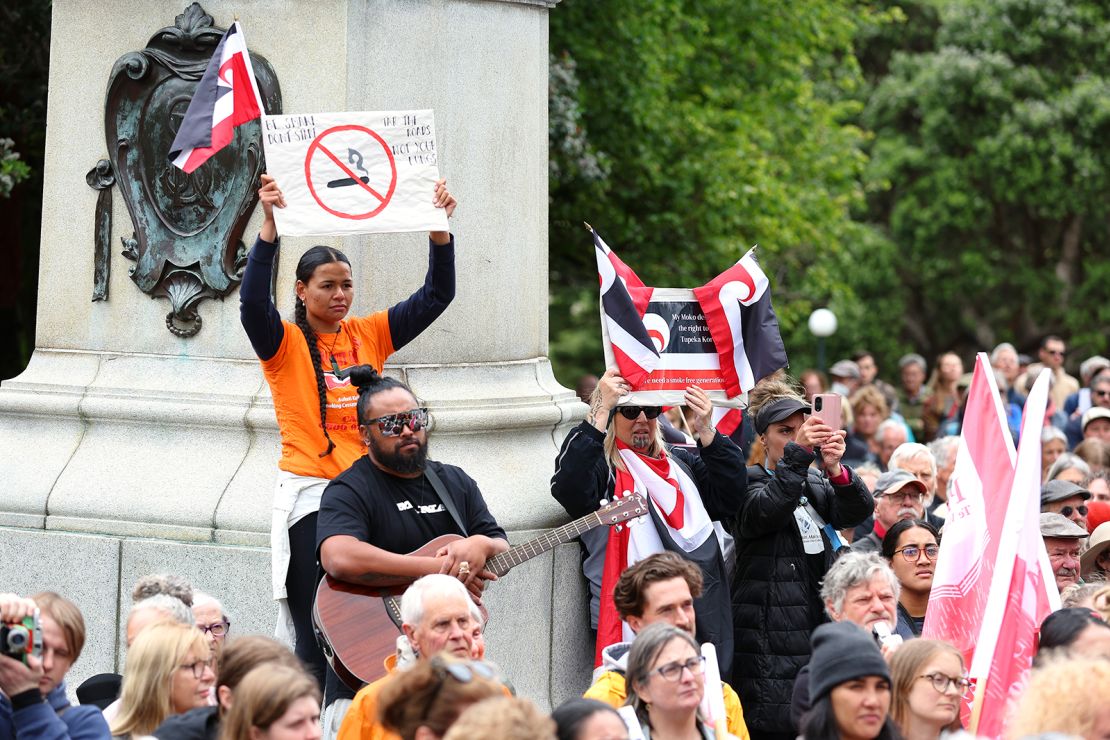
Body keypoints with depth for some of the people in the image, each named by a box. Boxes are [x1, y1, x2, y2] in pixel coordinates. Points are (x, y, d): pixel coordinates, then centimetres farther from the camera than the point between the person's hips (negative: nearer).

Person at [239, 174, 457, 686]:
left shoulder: (370, 334, 12)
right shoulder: (285, 342, 1)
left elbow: (436, 296, 9)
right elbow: (252, 303, -19)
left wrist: (440, 227, -4)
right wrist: (270, 226, -28)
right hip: (309, 495, -4)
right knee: (316, 634, -6)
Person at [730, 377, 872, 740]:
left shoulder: (816, 485, 18)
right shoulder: (750, 483, 3)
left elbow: (859, 510, -2)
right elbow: (764, 512, -20)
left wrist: (835, 470, -23)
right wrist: (799, 453, -31)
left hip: (820, 636, 5)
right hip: (770, 644, -5)